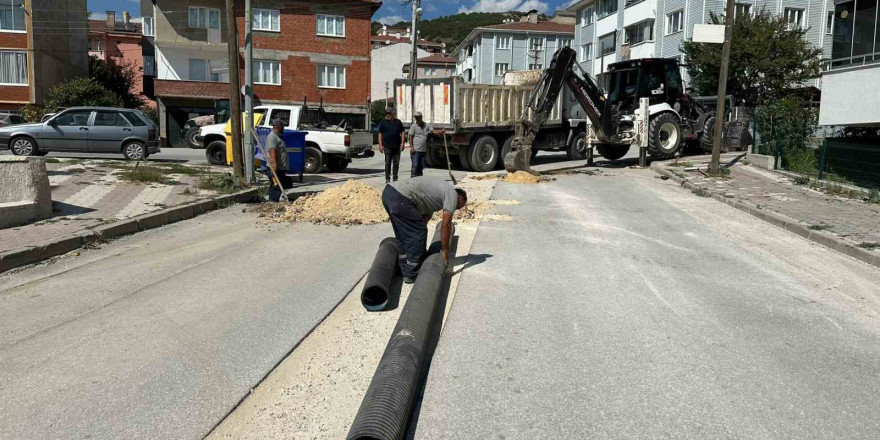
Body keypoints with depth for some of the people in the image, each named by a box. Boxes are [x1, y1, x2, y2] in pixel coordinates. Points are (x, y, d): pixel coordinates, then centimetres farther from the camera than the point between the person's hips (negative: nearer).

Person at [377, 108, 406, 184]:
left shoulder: (398, 122, 8)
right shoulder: (383, 122, 4)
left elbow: (402, 132, 10)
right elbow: (380, 134, 3)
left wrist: (402, 143, 0)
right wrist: (380, 145, -4)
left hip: (397, 146, 2)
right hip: (387, 146, -2)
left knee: (396, 163, 6)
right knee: (388, 163, 0)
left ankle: (395, 178, 16)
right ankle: (387, 179, 5)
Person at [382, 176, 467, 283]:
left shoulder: (441, 189, 30)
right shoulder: (452, 194, 4)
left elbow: (425, 216, 32)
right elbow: (446, 225, 0)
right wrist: (445, 250, 9)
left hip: (388, 191, 10)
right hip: (400, 198, -10)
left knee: (402, 235, 22)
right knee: (418, 234, 0)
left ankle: (404, 270, 32)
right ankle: (410, 275, 9)